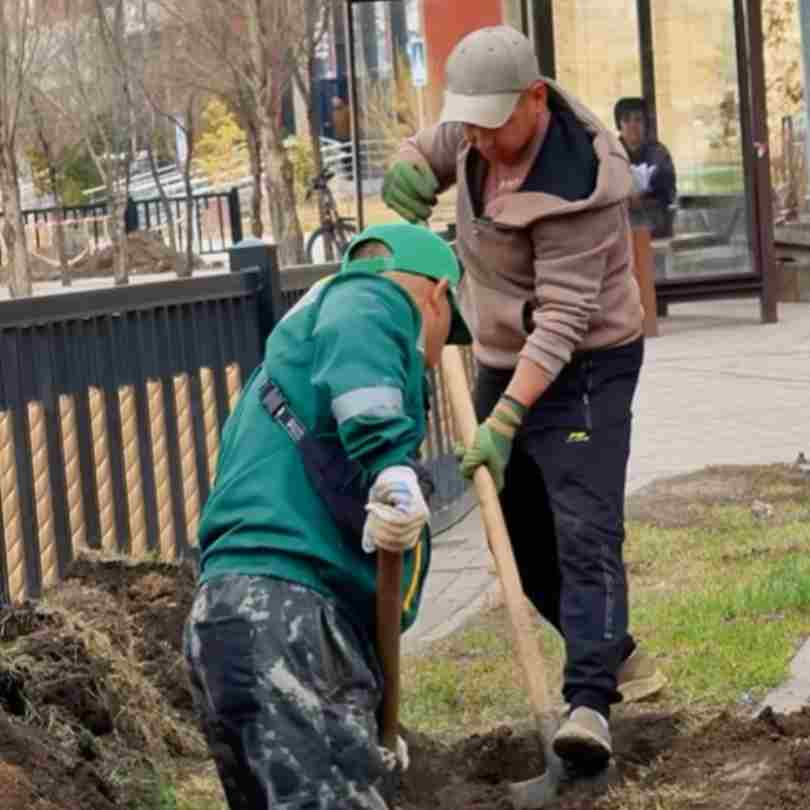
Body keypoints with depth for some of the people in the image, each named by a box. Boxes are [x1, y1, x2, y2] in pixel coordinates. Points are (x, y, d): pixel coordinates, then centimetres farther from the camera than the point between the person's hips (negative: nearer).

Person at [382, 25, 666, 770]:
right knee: (525, 540, 13)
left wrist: (504, 422, -38)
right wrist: (409, 168, -8)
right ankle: (618, 657, 29)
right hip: (505, 364, 8)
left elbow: (563, 321, -32)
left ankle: (589, 704, -29)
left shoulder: (574, 189, -29)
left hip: (583, 368, -8)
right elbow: (426, 154, 18)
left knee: (584, 533, -20)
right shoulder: (481, 127, -5)